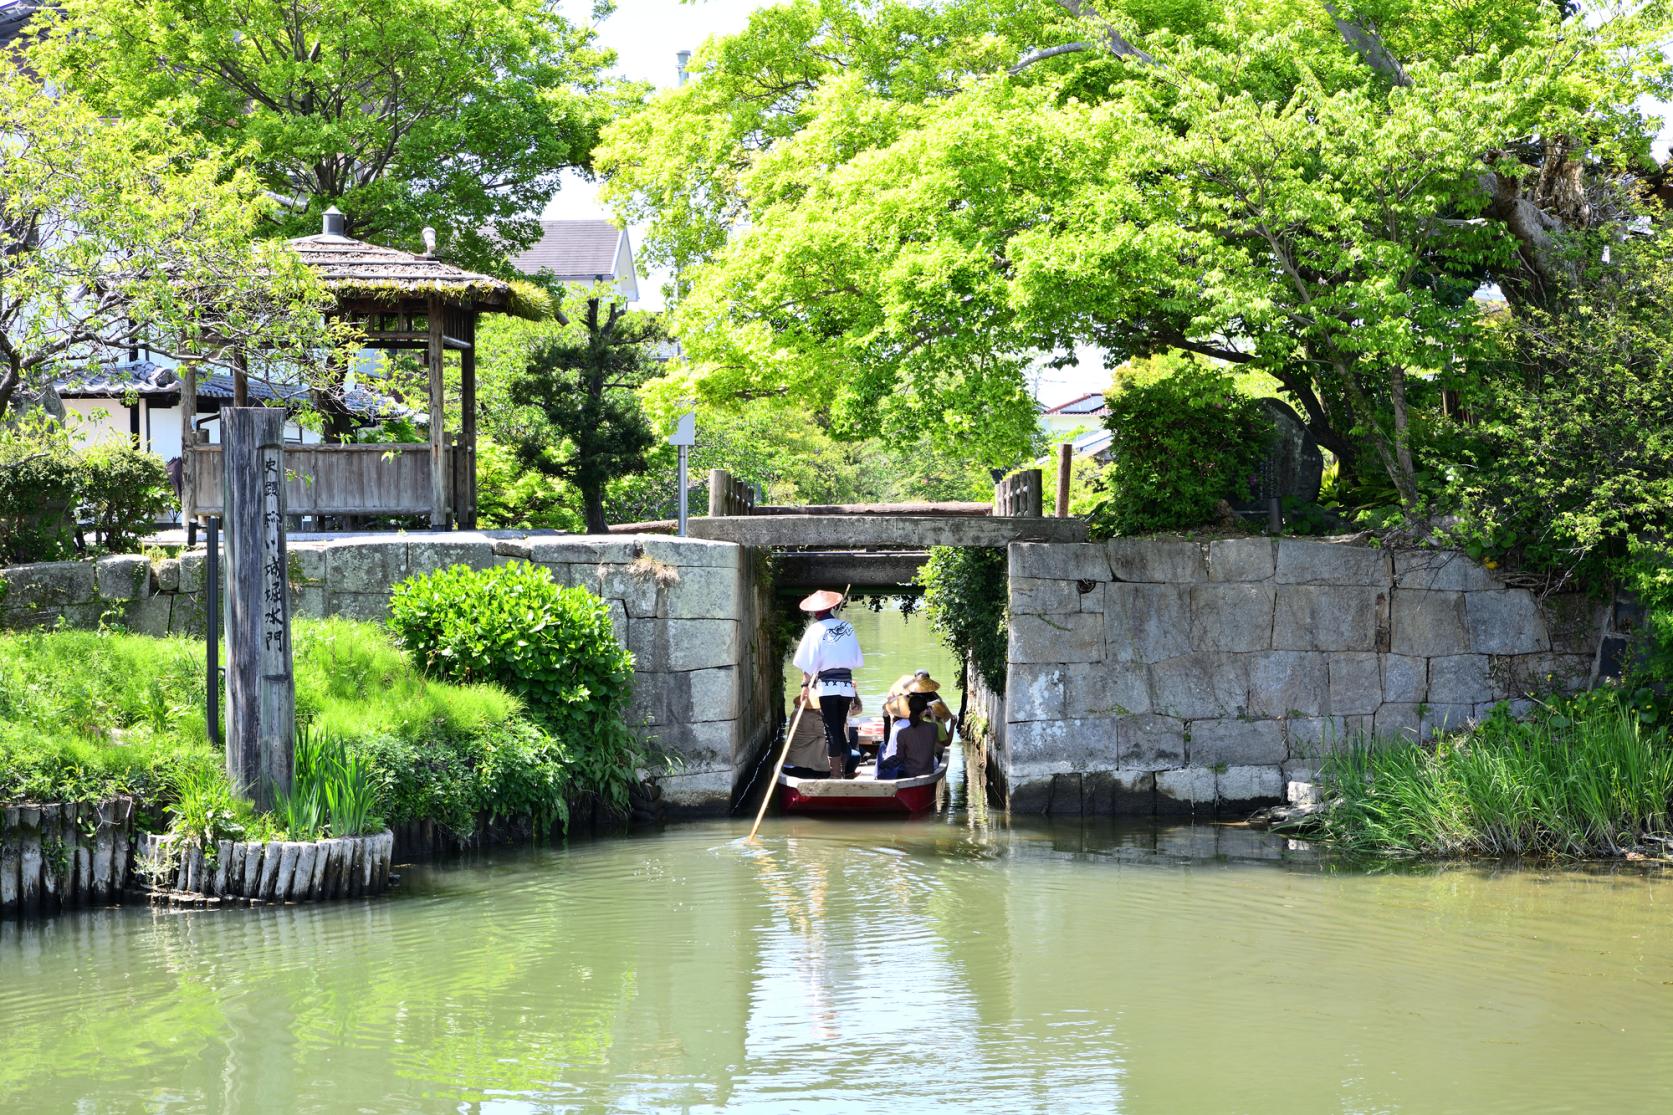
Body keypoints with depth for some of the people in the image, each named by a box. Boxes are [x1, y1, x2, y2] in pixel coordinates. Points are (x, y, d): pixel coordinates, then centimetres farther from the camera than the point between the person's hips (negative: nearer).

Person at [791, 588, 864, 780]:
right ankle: (843, 771, 15)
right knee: (841, 728, 14)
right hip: (846, 684, 4)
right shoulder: (847, 627, 5)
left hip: (826, 686, -4)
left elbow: (808, 662, -7)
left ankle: (836, 773, -4)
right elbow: (858, 660, 8)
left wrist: (805, 685, 0)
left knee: (831, 730, -1)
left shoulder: (816, 630, -6)